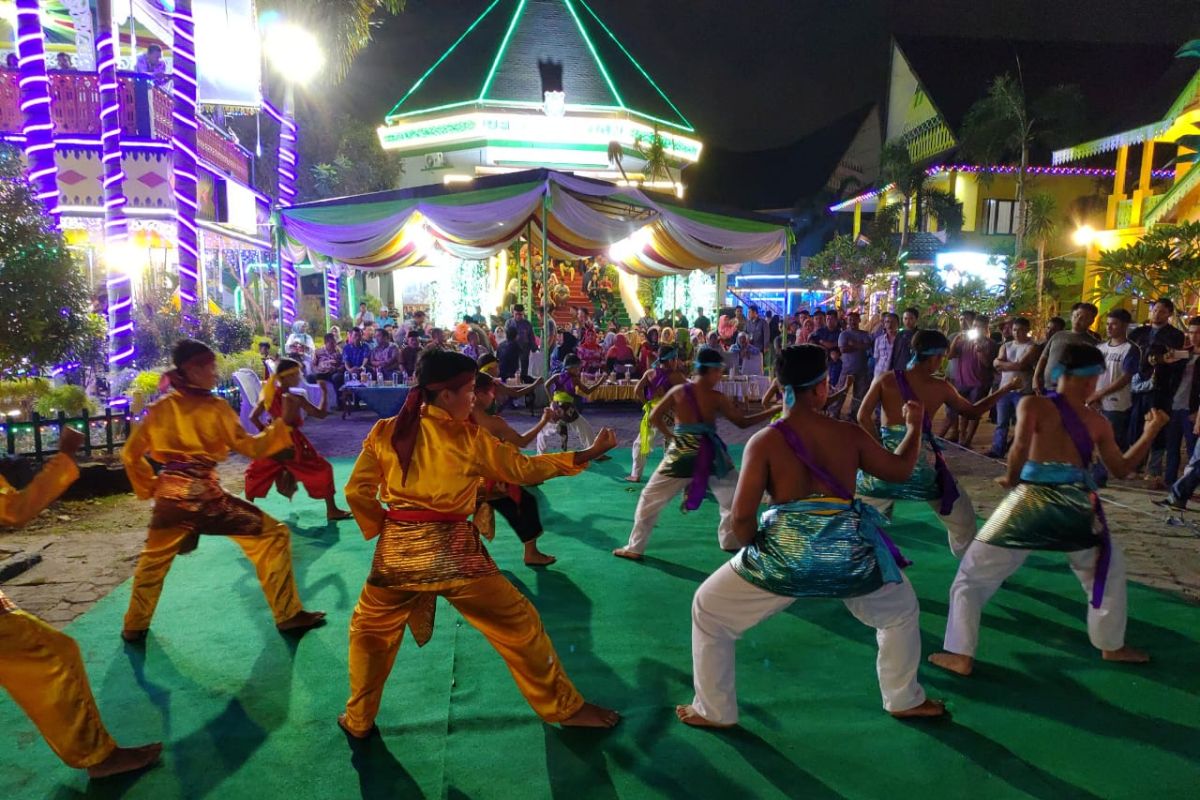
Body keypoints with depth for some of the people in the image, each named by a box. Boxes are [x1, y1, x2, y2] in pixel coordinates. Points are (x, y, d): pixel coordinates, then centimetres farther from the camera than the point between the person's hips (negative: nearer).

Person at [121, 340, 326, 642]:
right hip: (205, 495, -5)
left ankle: (134, 627, 40)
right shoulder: (216, 407, -7)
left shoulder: (161, 408, 6)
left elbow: (130, 454, 12)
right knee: (273, 536, 5)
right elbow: (250, 447, -6)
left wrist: (148, 488, 21)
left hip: (170, 493, 5)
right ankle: (288, 615, 6)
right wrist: (282, 425, -2)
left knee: (154, 558, 27)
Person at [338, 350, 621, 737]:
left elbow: (358, 491, 2)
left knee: (369, 630, 28)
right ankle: (565, 708, 23)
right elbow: (523, 468, 5)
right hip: (453, 553, -2)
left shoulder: (385, 431, 1)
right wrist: (587, 454, 12)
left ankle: (358, 720, 38)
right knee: (519, 626, 12)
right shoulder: (472, 438, -3)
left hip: (398, 551, 2)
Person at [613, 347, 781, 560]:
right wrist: (773, 410, 6)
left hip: (682, 453, 1)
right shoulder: (717, 398, -5)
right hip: (710, 454, 0)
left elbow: (654, 417, 2)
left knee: (650, 498, 11)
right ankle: (732, 541, 30)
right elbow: (743, 422, 0)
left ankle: (634, 548, 11)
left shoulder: (678, 391, -1)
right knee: (733, 499, 24)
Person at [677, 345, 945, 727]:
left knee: (708, 612, 20)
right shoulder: (849, 434, 1)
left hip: (785, 555, -2)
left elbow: (742, 516, -11)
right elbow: (900, 469, 16)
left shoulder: (765, 441, -7)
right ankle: (905, 701, 47)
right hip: (850, 554, 3)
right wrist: (914, 427, 33)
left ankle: (714, 711, 27)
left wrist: (755, 550, 9)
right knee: (902, 611, 35)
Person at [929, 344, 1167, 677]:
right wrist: (1150, 433, 25)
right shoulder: (1098, 422, 9)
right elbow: (1121, 469, 17)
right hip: (1076, 508, 3)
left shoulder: (1033, 404, 0)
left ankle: (960, 655, 10)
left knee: (972, 574, 10)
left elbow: (1021, 445, -17)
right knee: (1110, 569, 33)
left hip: (1031, 501, -2)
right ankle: (1112, 646, 44)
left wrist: (1012, 479, -1)